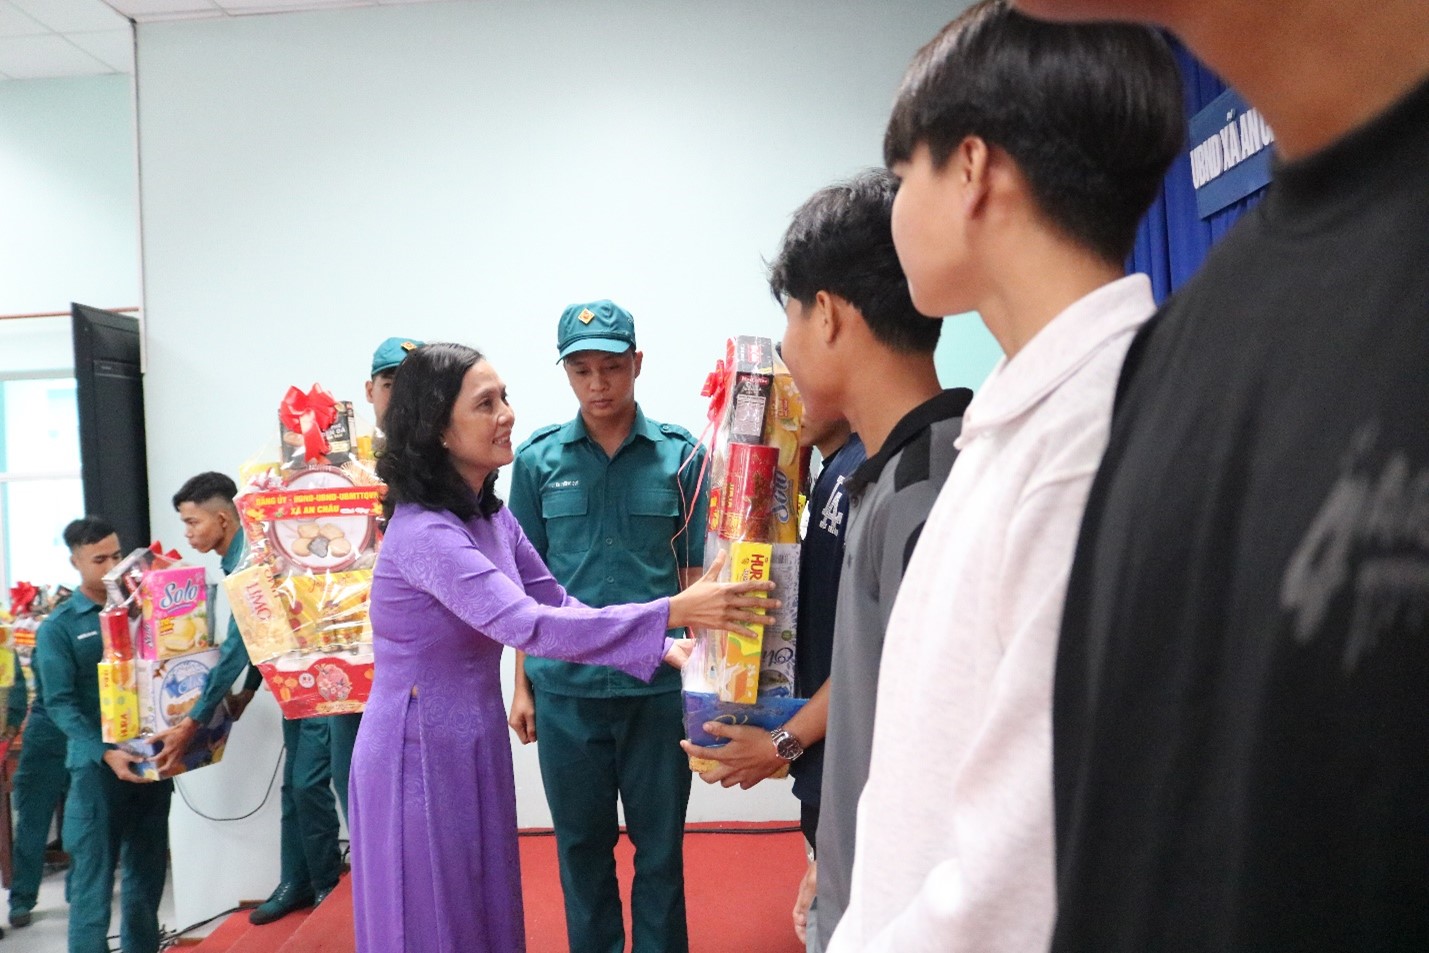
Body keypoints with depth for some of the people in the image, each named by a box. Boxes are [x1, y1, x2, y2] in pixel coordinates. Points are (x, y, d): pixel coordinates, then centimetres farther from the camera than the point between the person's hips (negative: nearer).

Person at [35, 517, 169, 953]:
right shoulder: (57, 628, -2)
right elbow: (60, 704, -9)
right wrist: (105, 753, -21)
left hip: (152, 757, 4)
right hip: (97, 766, -4)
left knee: (148, 870, 13)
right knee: (94, 875, 0)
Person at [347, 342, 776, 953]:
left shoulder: (492, 516, 4)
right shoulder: (424, 531, -24)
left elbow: (557, 604, 5)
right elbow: (526, 624, -34)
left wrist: (667, 647, -7)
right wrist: (674, 612, -37)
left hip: (476, 740, 8)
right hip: (421, 748, -8)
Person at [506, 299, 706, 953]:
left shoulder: (681, 454, -1)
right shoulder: (538, 458, 2)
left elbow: (693, 575, 2)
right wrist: (522, 684, 5)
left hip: (658, 685, -1)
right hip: (565, 686, 1)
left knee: (660, 848, 11)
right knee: (582, 845, 15)